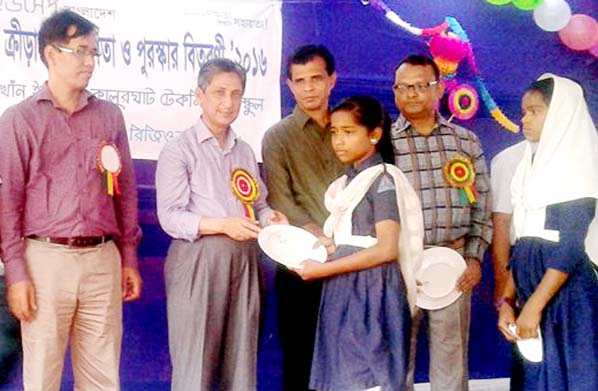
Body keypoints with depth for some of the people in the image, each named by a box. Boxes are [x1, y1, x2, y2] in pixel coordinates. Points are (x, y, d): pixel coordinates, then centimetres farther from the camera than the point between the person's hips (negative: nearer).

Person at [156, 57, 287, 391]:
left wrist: (270, 217, -4)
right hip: (198, 262, -6)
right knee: (195, 364, -3)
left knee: (241, 361, 8)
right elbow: (170, 217, -10)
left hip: (244, 262, 6)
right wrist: (223, 224, -21)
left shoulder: (245, 151, 17)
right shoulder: (179, 150, -3)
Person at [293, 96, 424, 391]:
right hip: (344, 292, 8)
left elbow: (386, 250, -19)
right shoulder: (348, 182, 15)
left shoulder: (382, 179, -10)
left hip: (371, 292, -8)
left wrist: (323, 270, -17)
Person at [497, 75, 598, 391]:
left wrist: (534, 306, -19)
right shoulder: (533, 165, 14)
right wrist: (507, 300, 8)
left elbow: (571, 246, -16)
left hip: (567, 293, -7)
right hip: (533, 294, 7)